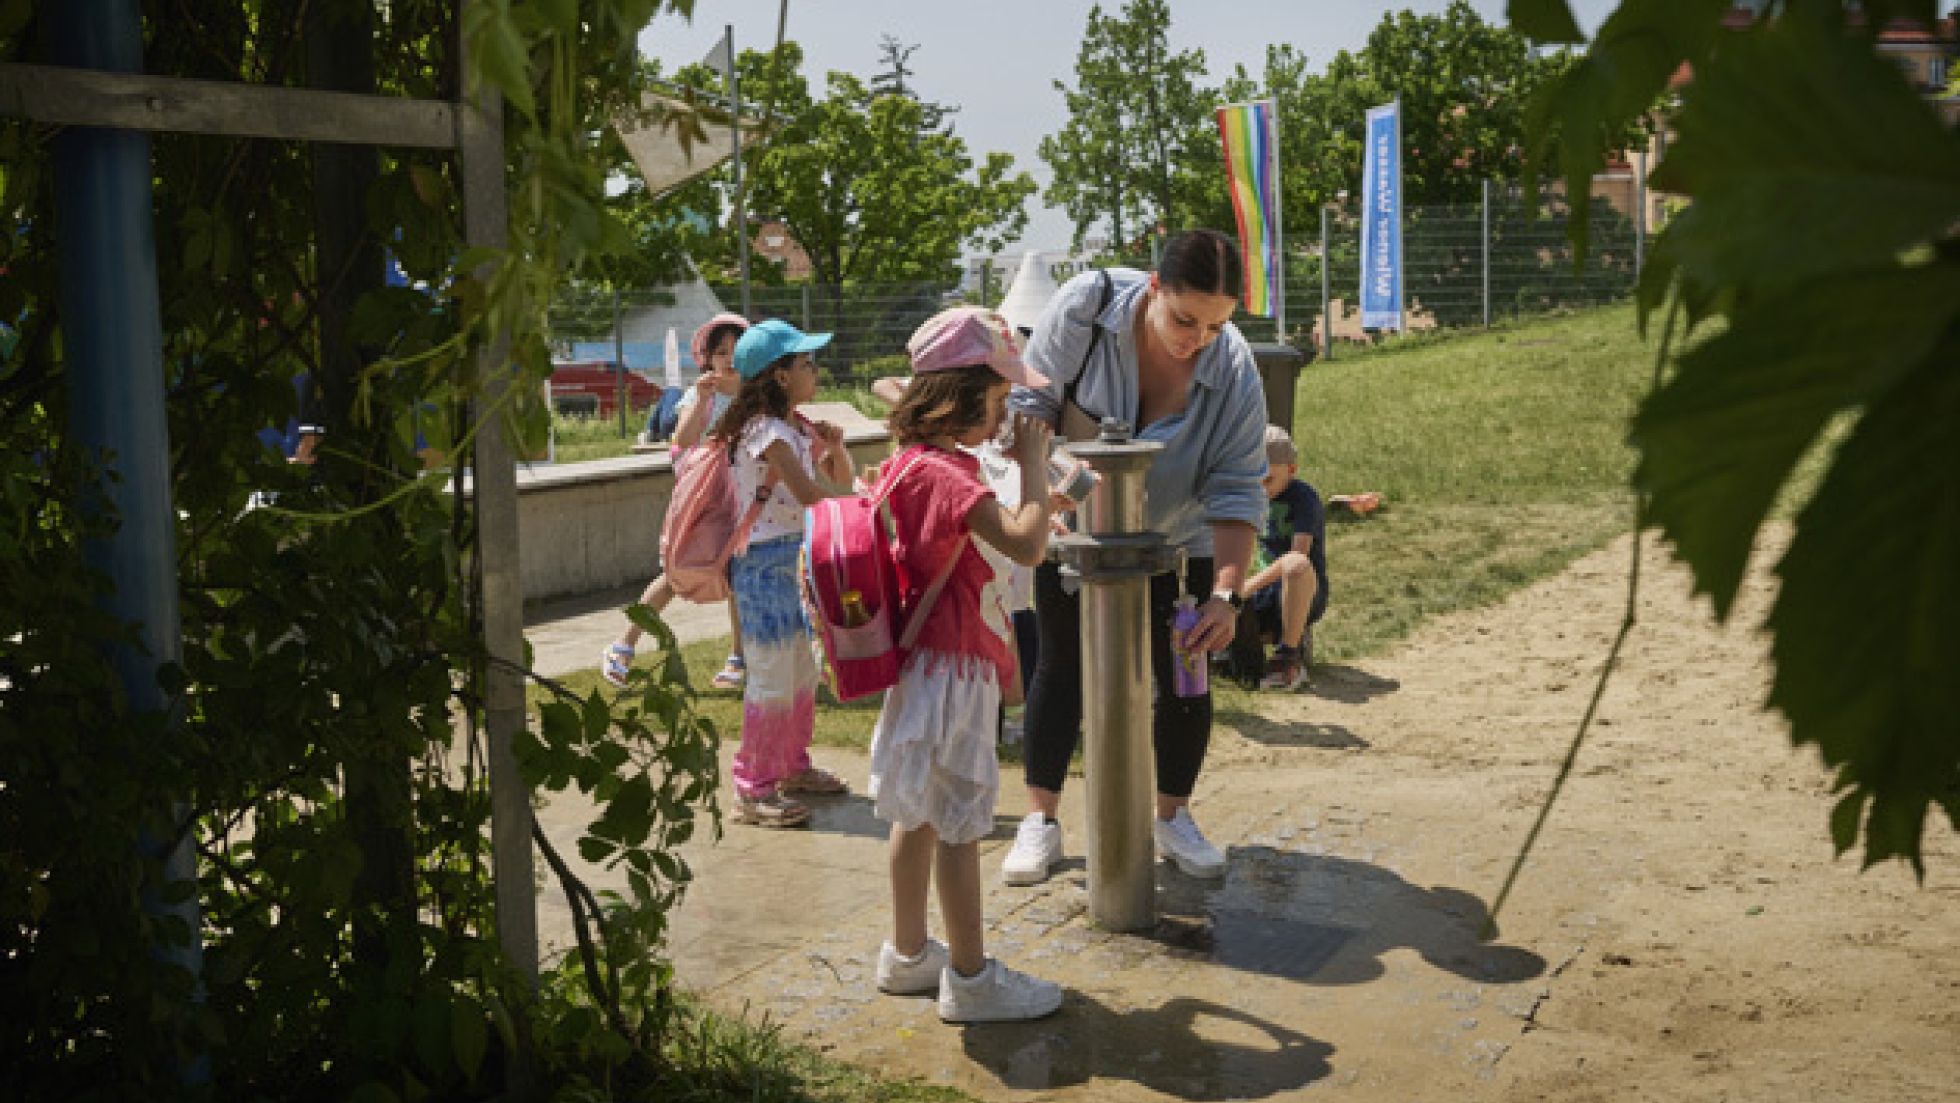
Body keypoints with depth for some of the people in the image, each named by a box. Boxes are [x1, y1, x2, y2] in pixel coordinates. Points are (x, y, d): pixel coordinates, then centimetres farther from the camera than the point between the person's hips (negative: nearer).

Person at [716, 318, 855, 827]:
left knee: (802, 670, 18)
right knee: (773, 679, -6)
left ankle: (794, 766, 32)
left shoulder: (799, 427, 11)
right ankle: (753, 789, 1)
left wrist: (836, 447, -3)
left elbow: (840, 479, 17)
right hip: (764, 561, -10)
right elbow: (809, 494, -24)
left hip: (794, 557, 10)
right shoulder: (768, 431, -18)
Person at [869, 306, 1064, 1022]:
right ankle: (970, 977, 11)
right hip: (951, 667, -10)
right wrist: (1033, 462, -21)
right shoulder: (946, 472, -23)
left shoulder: (922, 461, 10)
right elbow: (1026, 544, -32)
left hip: (933, 662, 10)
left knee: (920, 816, 18)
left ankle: (907, 954, 30)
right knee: (959, 822, 0)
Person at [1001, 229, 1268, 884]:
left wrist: (1227, 594, -32)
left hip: (1176, 541, 0)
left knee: (1184, 678, 4)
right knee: (1062, 667, 7)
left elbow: (1236, 492, -23)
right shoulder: (1086, 306, -29)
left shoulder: (1234, 372, -26)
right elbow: (1031, 400, -17)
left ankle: (1174, 818, 23)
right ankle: (1040, 821, 18)